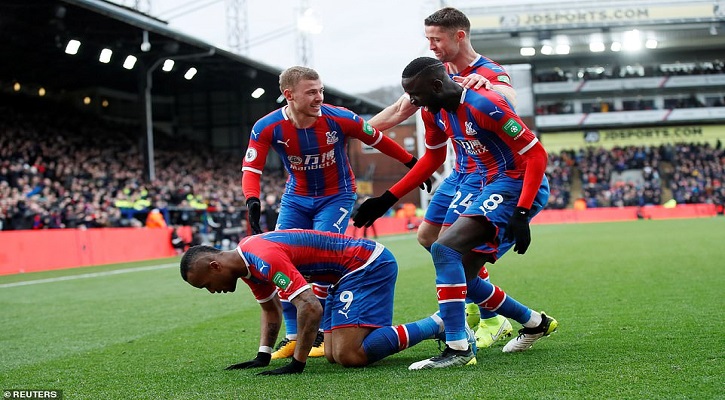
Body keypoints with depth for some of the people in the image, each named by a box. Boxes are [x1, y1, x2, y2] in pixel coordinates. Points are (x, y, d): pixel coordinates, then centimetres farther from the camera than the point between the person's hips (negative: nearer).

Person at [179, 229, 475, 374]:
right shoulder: (246, 261, 7)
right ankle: (437, 326, 17)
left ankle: (438, 324, -8)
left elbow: (311, 307, -34)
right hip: (349, 272, 11)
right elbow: (271, 309, 23)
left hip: (369, 264, -11)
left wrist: (296, 364, -28)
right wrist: (262, 356, 13)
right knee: (332, 355, 8)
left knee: (349, 355, -21)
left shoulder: (264, 258, -26)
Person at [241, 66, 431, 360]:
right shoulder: (267, 128, -18)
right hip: (296, 199, 3)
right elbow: (251, 169, -19)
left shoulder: (340, 119, -21)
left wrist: (414, 164, 1)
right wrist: (253, 201, -39)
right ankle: (294, 336, 11)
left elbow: (378, 140, -6)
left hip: (336, 197, -3)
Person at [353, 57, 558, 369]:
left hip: (517, 187, -10)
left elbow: (536, 153, -21)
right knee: (462, 278, 11)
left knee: (444, 249, -23)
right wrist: (387, 199, 16)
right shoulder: (434, 112, 4)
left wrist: (521, 214, -28)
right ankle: (536, 323, 30)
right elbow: (432, 158, 21)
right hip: (492, 188, 10)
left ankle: (458, 348, -23)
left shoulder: (484, 105, -22)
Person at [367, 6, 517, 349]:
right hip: (460, 170, 9)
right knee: (427, 235, 12)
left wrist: (485, 84, -61)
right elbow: (399, 111, 11)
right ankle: (473, 300, 26)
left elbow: (510, 101, -41)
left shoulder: (490, 73, -18)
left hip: (483, 172, -9)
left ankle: (493, 321, -3)